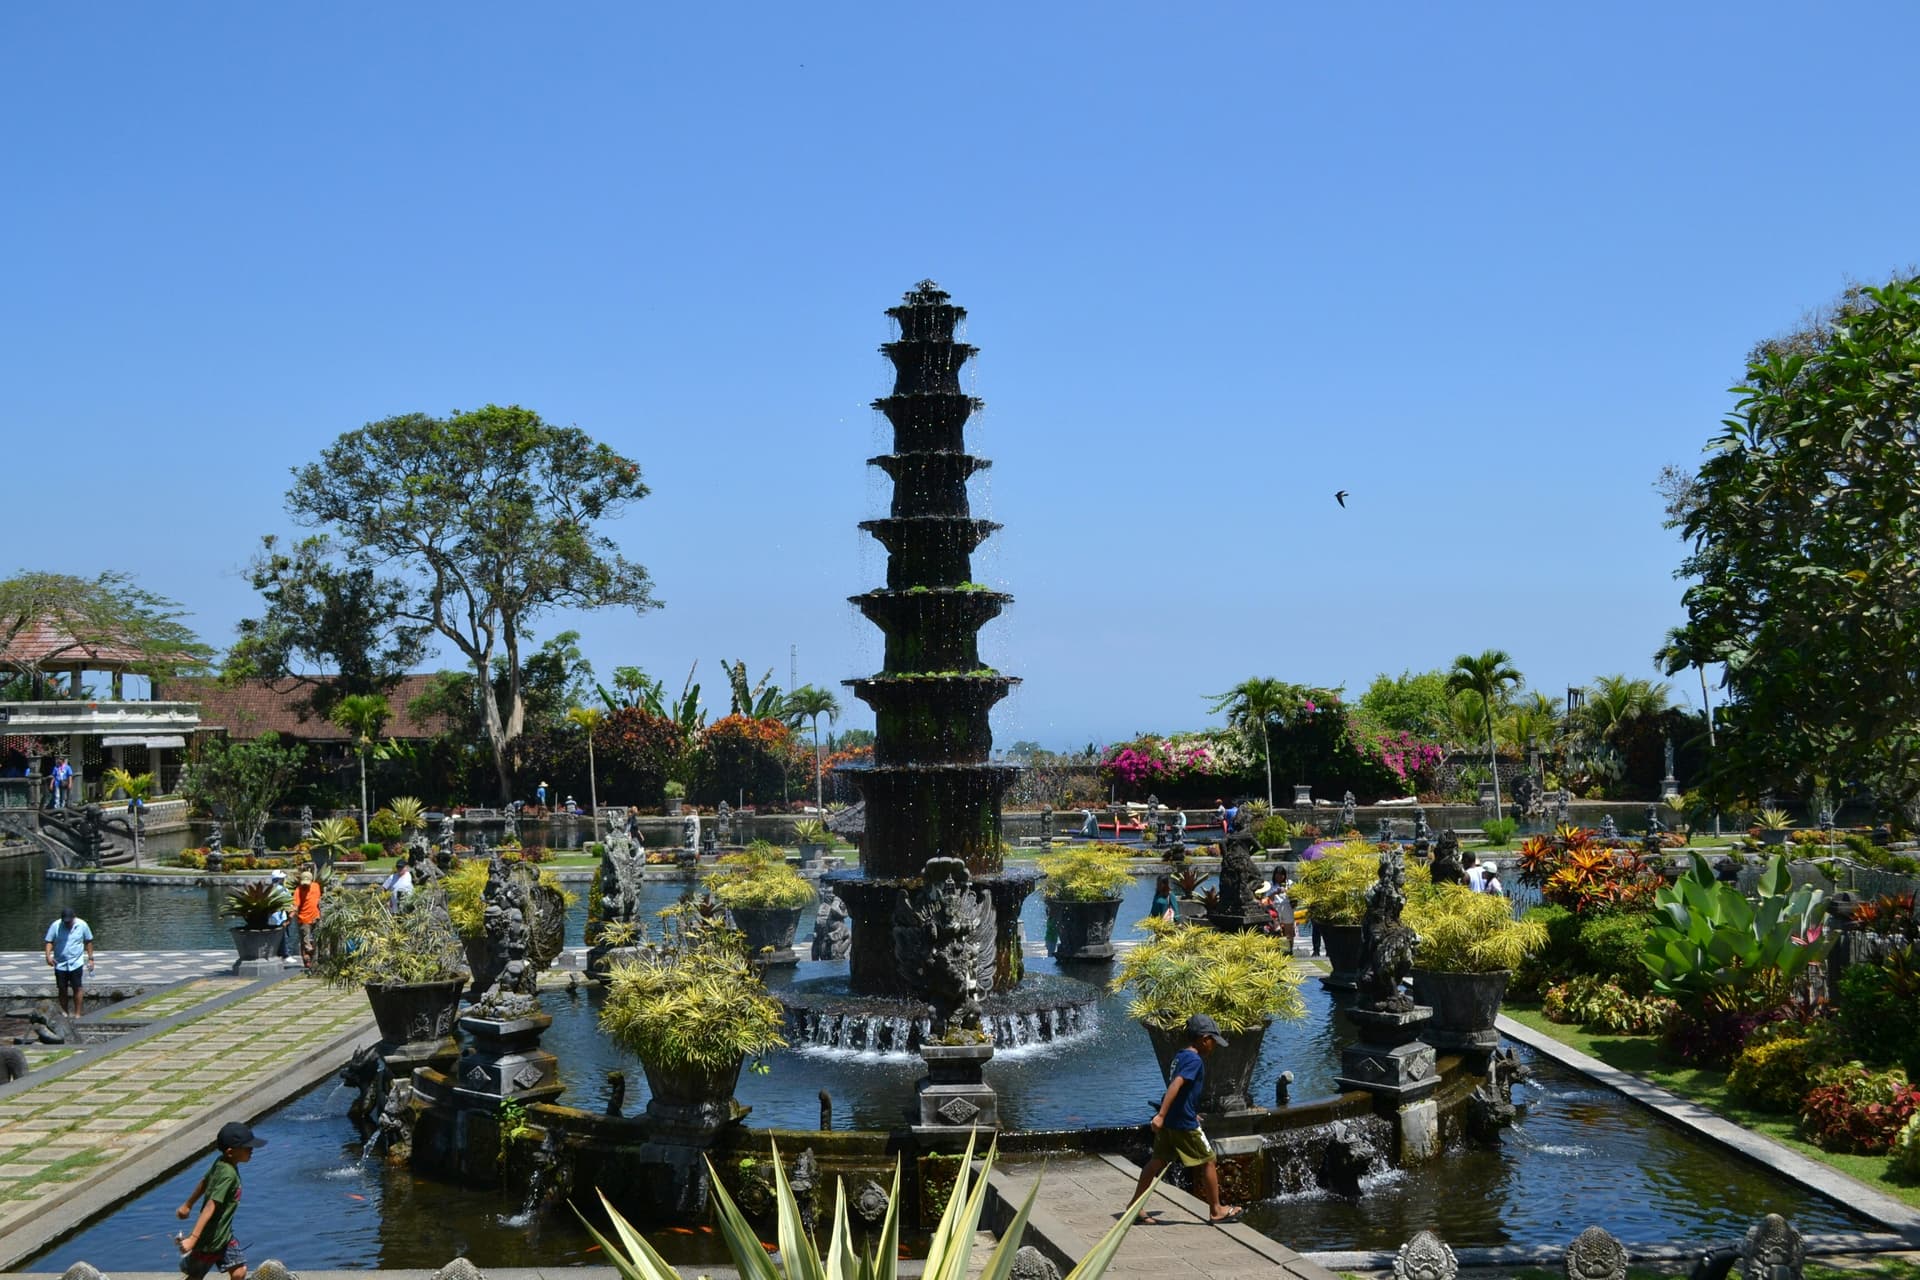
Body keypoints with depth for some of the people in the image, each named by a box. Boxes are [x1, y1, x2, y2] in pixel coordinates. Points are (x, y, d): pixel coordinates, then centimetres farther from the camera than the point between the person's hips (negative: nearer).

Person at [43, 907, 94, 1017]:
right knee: (62, 990, 7)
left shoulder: (82, 925, -4)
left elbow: (88, 942, 7)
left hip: (76, 963, -1)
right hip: (60, 964, 1)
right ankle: (64, 1013, 19)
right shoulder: (55, 926, -7)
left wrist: (90, 958, 6)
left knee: (77, 988, -6)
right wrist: (48, 955, -18)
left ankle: (77, 1014, -2)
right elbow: (49, 942, -2)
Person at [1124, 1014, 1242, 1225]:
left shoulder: (1179, 1056, 13)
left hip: (1168, 1121, 9)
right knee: (1208, 1162, 5)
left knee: (1158, 1161, 13)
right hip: (1184, 1123, -9)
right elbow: (1176, 1085, -26)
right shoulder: (1194, 1060, -15)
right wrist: (1161, 1115, -31)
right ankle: (1216, 1211, 15)